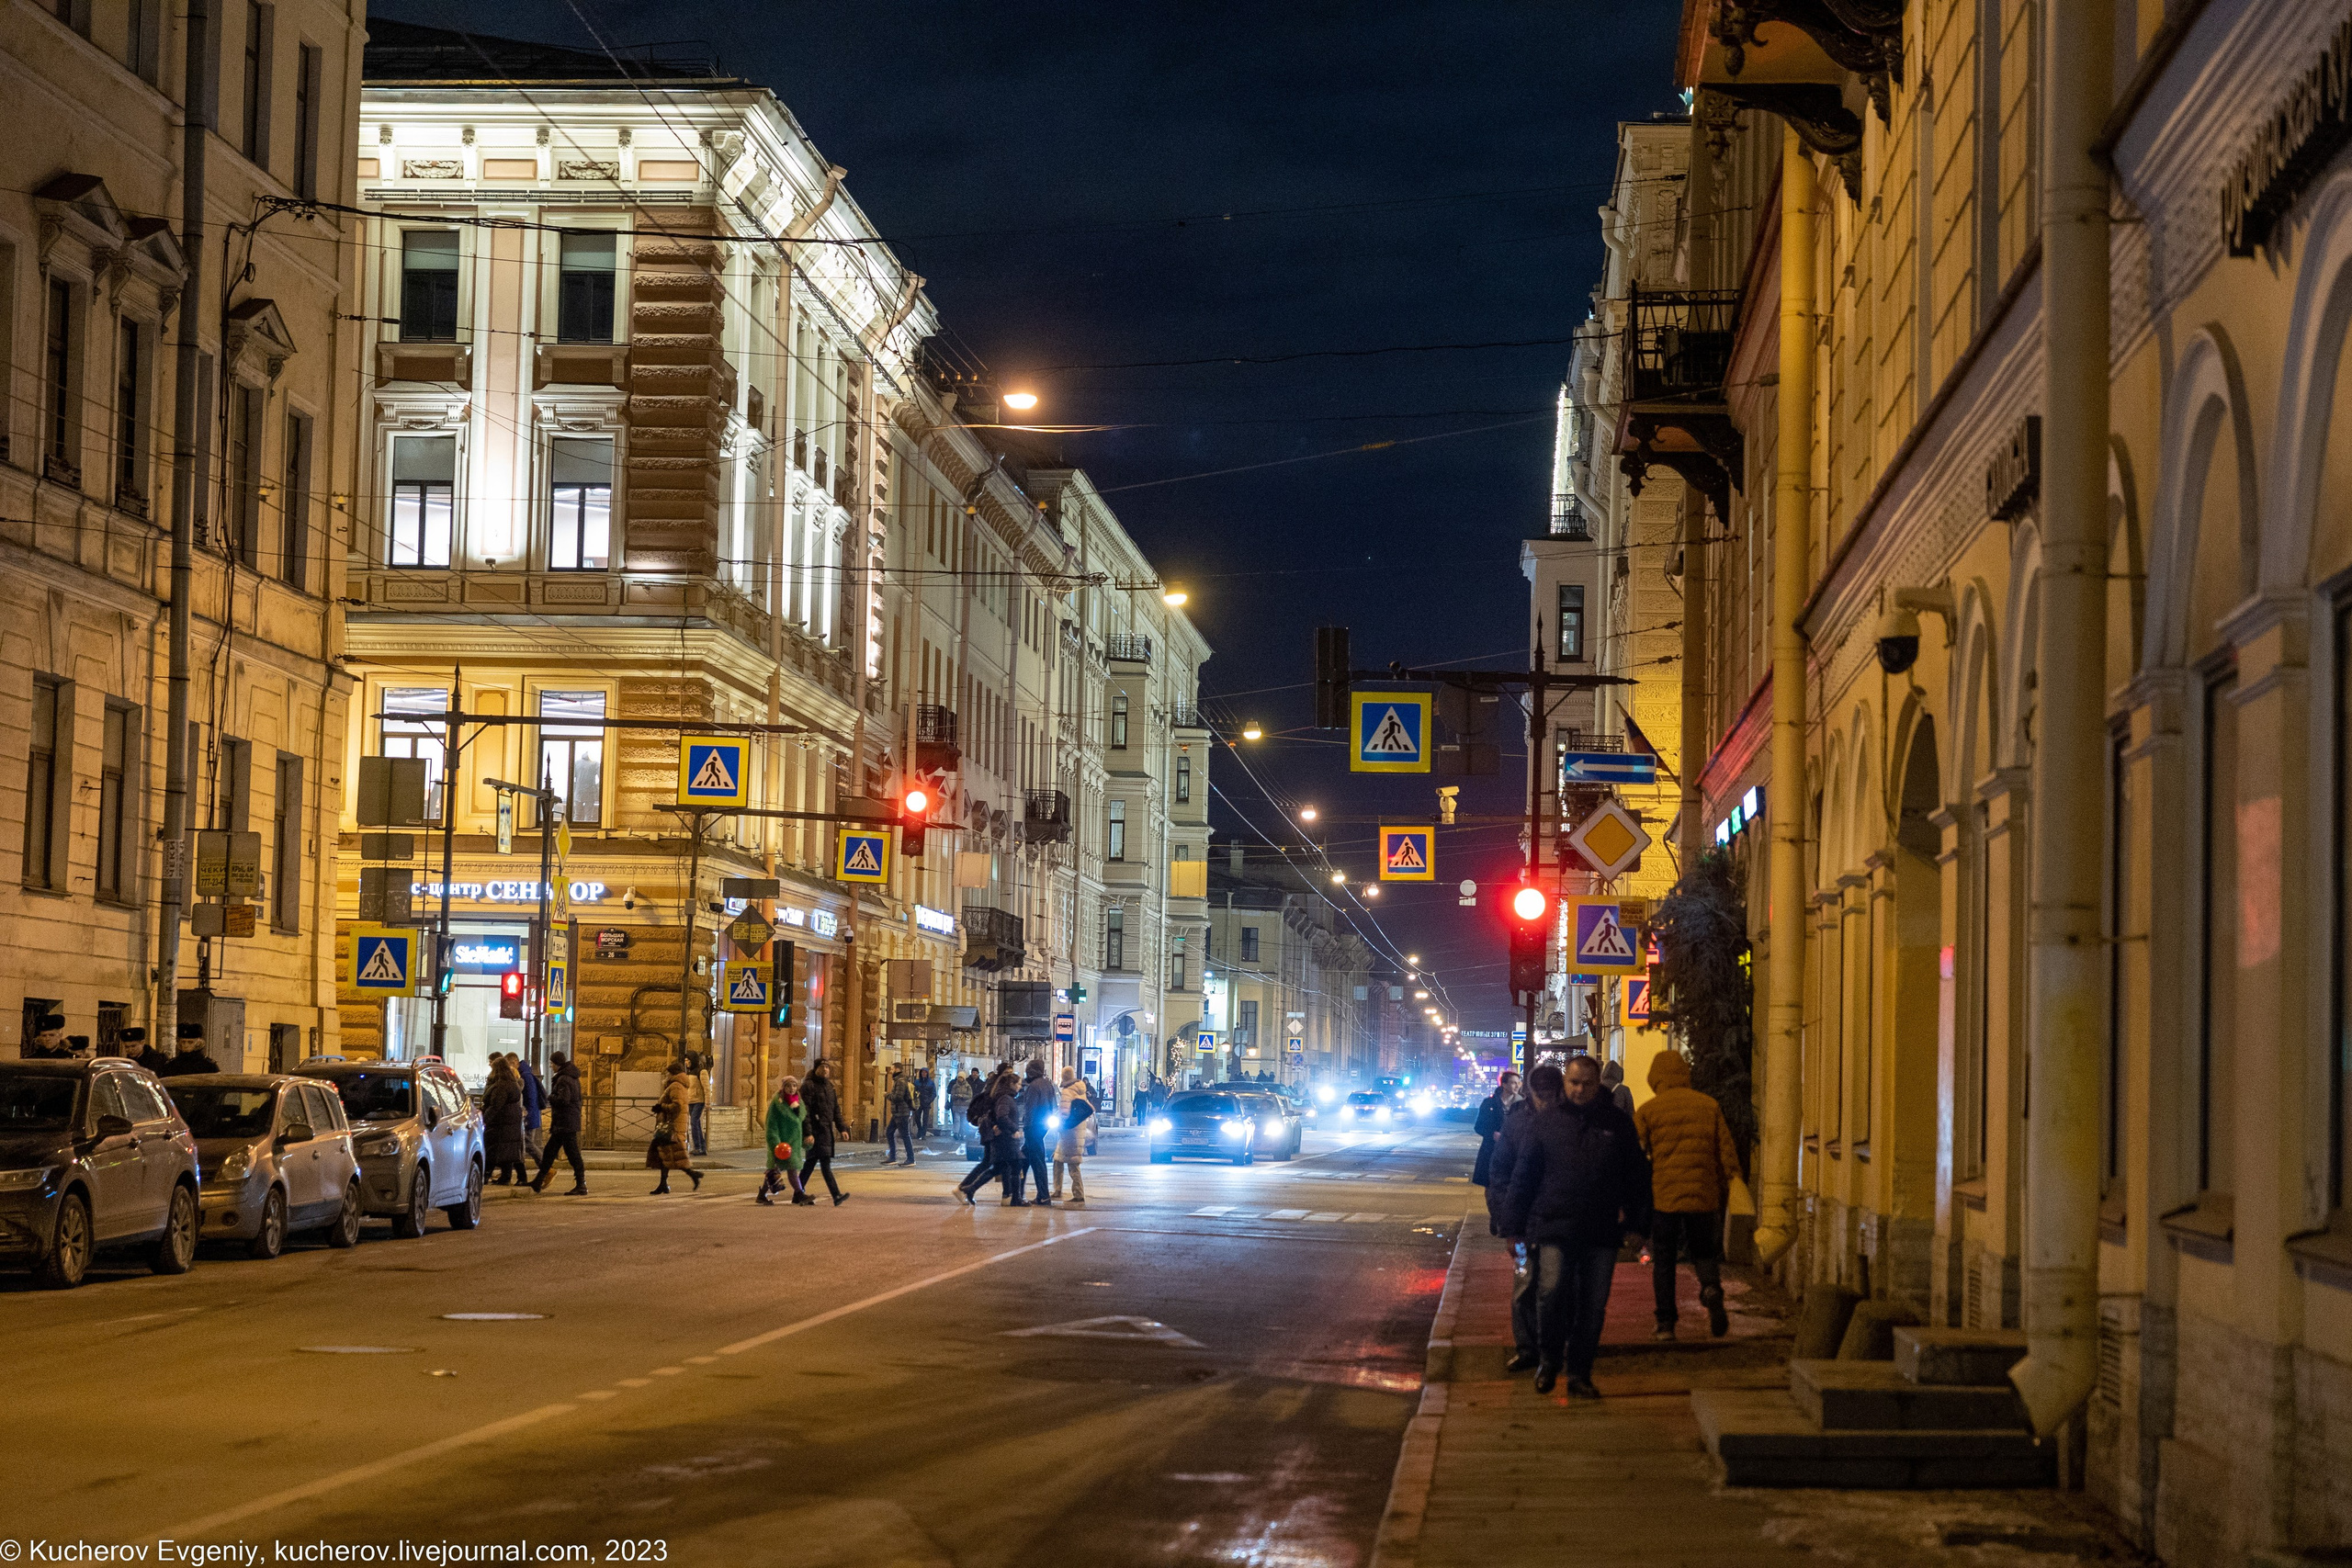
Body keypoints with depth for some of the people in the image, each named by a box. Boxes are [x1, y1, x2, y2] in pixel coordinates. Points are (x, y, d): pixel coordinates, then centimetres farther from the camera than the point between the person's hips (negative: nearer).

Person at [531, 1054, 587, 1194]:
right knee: (549, 1151, 16)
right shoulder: (572, 1078, 15)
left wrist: (551, 1097, -8)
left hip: (565, 1124, -11)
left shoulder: (563, 1080, -17)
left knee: (572, 1154, -8)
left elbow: (563, 1100, -26)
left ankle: (581, 1185, -6)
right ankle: (539, 1182, 22)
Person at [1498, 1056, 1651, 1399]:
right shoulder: (1544, 1122, 5)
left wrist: (1637, 1224, 9)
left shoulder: (1618, 1124, 9)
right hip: (1554, 1228, -2)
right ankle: (1548, 1359, 6)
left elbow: (1635, 1176, 14)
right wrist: (1515, 1227, 5)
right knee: (1551, 1292, -16)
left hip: (1602, 1232, 2)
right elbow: (1523, 1176, 7)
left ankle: (1579, 1374, 14)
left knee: (1593, 1305, 4)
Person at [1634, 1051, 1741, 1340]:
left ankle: (1666, 1323, 4)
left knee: (1663, 1261, 9)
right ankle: (1711, 1287, -15)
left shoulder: (1647, 1111, -1)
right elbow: (1727, 1152, 6)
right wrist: (1723, 1186, 16)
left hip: (1662, 1196, -2)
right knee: (1703, 1252, 16)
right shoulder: (1708, 1106, 5)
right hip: (1703, 1196, 2)